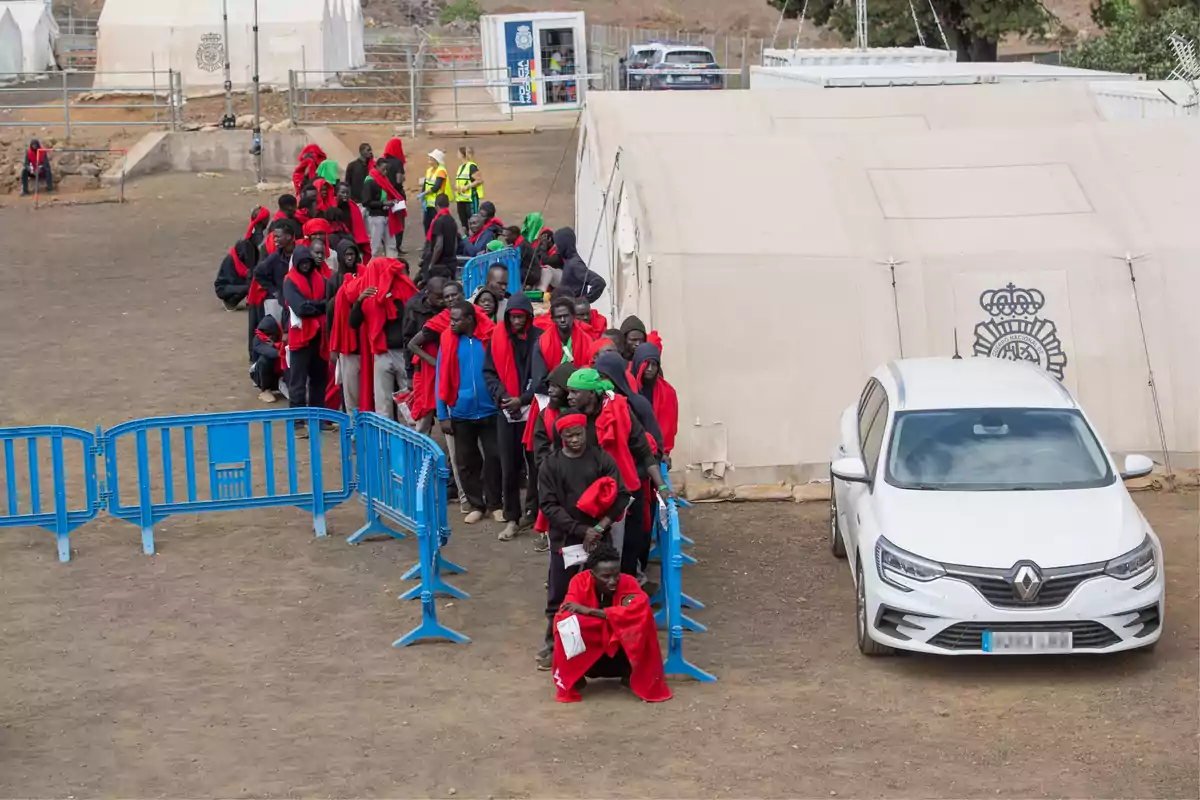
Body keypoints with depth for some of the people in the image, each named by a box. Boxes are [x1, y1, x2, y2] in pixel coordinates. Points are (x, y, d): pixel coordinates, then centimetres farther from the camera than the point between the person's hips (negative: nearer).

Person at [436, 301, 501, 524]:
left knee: (494, 457, 3)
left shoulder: (490, 338, -9)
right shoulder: (447, 340, -3)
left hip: (489, 410, -2)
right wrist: (442, 414, -2)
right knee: (466, 461, 10)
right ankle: (476, 505, 22)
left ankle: (494, 503, 18)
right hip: (461, 413, 2)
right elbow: (442, 379, -1)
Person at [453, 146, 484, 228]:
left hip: (470, 198, -9)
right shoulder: (461, 167, 16)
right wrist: (456, 187, 4)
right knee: (463, 221, 12)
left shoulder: (472, 166, -12)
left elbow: (480, 180, -16)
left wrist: (467, 186, -20)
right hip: (461, 199, 9)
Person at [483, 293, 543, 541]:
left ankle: (535, 512, 17)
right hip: (506, 411, 2)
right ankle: (511, 518, 9)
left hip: (533, 410, -2)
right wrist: (503, 396, -10)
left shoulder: (539, 339, -5)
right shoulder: (498, 339, 3)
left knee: (535, 464, 4)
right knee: (509, 467, 3)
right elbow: (489, 372, 6)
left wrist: (523, 399, -14)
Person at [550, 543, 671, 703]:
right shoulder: (580, 582, -19)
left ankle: (631, 674, -3)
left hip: (621, 652, 0)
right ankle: (574, 677, -4)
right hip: (589, 656, 0)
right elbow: (565, 617, -32)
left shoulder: (628, 583, -20)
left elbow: (638, 612, -39)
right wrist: (615, 616, -41)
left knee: (643, 619, -29)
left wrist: (589, 611, -40)